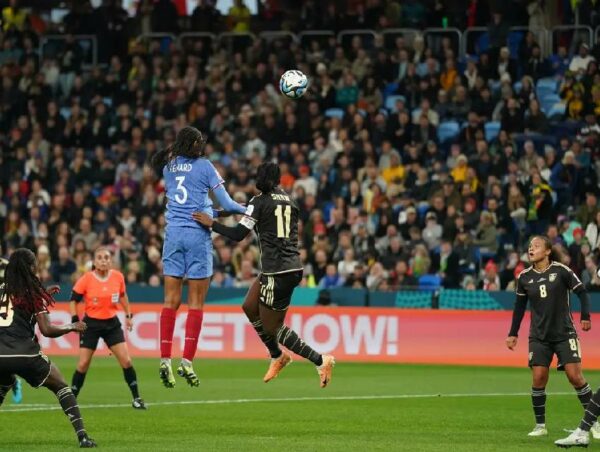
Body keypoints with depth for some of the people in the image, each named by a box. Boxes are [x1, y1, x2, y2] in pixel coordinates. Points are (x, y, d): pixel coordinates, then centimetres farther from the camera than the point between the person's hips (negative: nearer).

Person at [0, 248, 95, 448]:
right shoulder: (33, 293, 0)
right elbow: (47, 330, -5)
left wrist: (44, 295, 34)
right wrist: (72, 327, 10)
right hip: (25, 354, -4)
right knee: (61, 387, 13)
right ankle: (82, 436, -1)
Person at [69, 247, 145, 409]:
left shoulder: (118, 277, -5)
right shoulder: (86, 279, -13)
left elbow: (122, 296, 14)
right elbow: (73, 300, -4)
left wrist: (128, 315, 14)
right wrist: (75, 320, -11)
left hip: (112, 323, 2)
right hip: (91, 323, -2)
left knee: (126, 361, -4)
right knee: (83, 364, -4)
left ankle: (136, 398, 7)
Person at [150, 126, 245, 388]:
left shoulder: (168, 167, 11)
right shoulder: (204, 166, -3)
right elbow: (226, 204, -3)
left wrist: (211, 212, 21)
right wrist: (247, 209, 14)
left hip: (173, 234, 4)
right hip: (198, 235, -4)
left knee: (171, 300, 4)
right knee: (196, 302, 0)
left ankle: (165, 360, -4)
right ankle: (187, 362, -5)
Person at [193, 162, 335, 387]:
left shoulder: (259, 202, -8)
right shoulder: (289, 201, 11)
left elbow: (238, 234, -12)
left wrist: (212, 223, -3)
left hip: (278, 273, -8)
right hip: (293, 267, 8)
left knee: (271, 327, 3)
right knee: (250, 307, 21)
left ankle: (320, 360, -3)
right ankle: (277, 356, 27)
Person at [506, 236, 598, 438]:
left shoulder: (561, 270, -8)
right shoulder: (524, 277, 2)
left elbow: (581, 291, -2)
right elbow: (519, 306, 12)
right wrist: (513, 334, 11)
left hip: (564, 333, -3)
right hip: (539, 336, 3)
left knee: (575, 376, -8)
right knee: (538, 378, -6)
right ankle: (540, 425, 6)